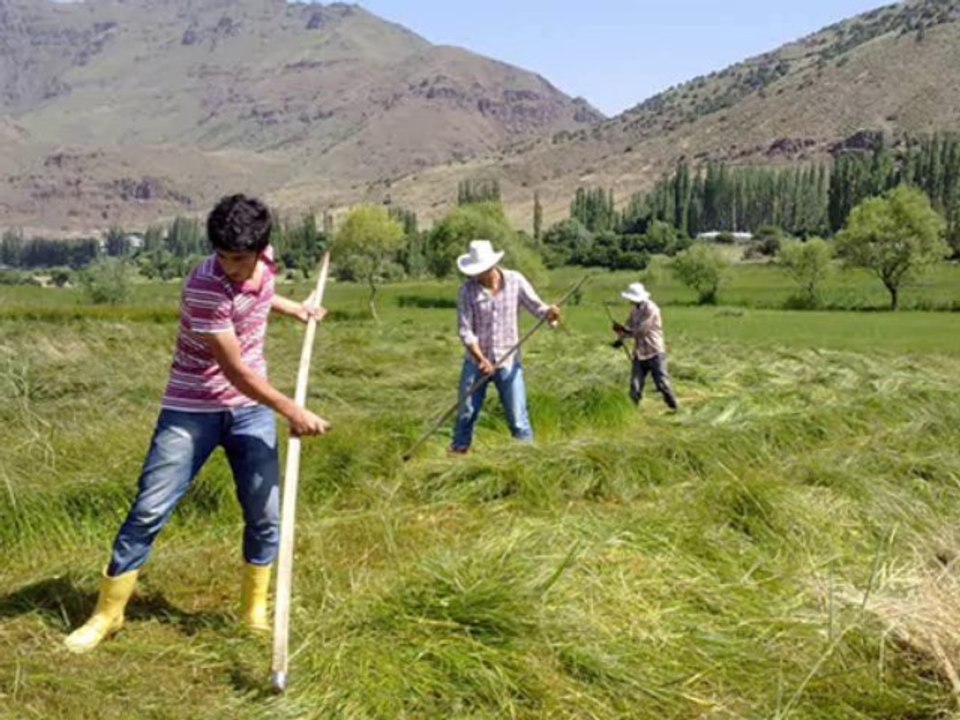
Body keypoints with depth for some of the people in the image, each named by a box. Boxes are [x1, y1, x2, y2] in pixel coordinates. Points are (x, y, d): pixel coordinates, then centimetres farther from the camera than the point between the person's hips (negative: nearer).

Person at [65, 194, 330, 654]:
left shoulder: (265, 261, -6)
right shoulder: (205, 286, -27)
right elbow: (235, 370, -25)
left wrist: (295, 309, 21)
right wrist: (294, 412, -22)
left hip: (252, 407, 5)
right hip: (192, 410, -5)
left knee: (265, 514, 4)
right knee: (149, 511, -4)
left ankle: (255, 611, 22)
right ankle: (107, 613, 12)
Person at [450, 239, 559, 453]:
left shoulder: (515, 281, -6)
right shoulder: (468, 290, -8)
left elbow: (536, 306, -5)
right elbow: (465, 330, -10)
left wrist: (550, 313, -29)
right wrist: (481, 359, -22)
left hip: (508, 362, 0)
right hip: (476, 362, 0)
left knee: (518, 418, 1)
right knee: (465, 415, 8)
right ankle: (457, 454, 24)